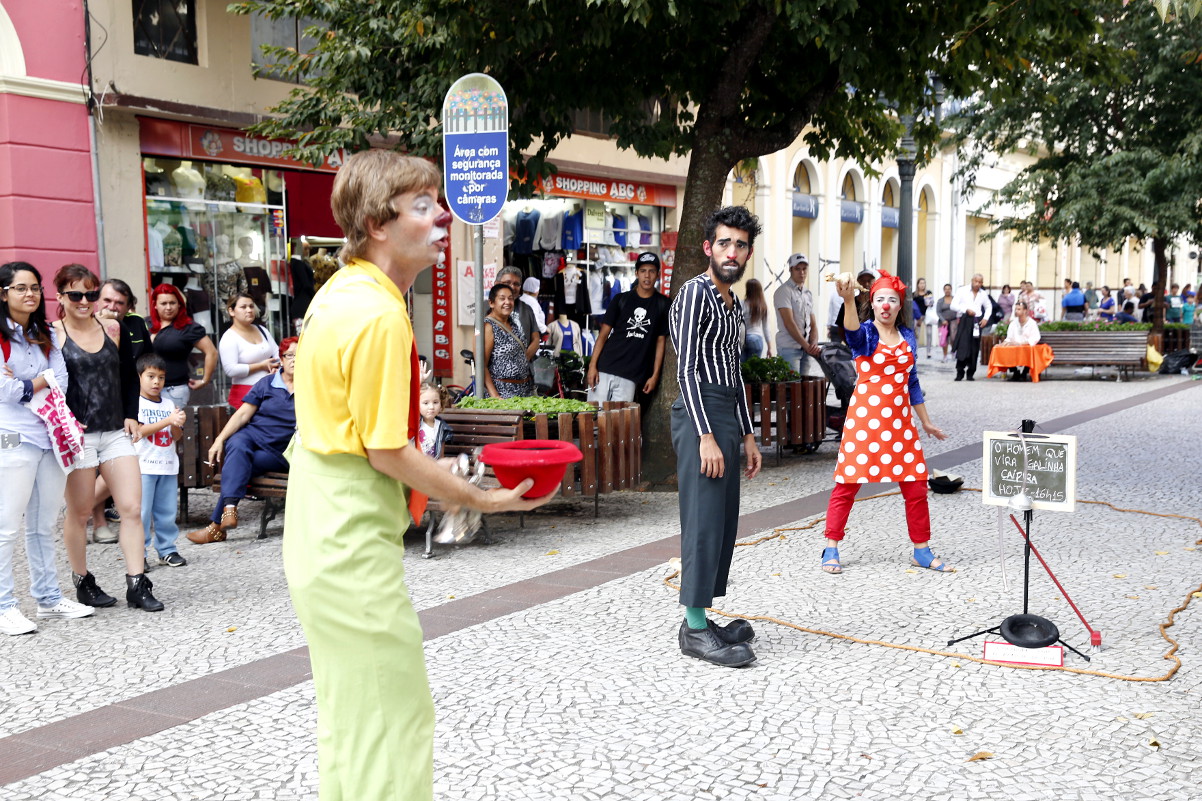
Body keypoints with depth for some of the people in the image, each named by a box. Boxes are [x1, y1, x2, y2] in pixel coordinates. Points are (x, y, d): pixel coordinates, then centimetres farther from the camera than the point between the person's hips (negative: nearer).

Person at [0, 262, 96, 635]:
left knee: (44, 524, 13)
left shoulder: (47, 335, 16)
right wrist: (38, 385, -1)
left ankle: (48, 598, 21)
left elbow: (61, 381, 5)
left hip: (50, 435, 7)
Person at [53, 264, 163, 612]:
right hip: (77, 435, -4)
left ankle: (136, 584, 3)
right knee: (80, 511, 7)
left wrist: (131, 415, 9)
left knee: (132, 507, -2)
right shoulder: (53, 335, -4)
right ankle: (82, 581, 23)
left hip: (116, 432, 4)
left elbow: (128, 377, 18)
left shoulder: (112, 330, 10)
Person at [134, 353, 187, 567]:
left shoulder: (168, 404, 14)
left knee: (168, 512, 9)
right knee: (142, 513, -5)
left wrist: (178, 424, -9)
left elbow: (177, 436, 13)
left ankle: (167, 550, 17)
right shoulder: (136, 403, -2)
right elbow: (140, 431, -13)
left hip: (168, 465, 5)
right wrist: (168, 421, -17)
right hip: (145, 466, -5)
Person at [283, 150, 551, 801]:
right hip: (356, 548, -10)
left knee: (348, 710, 22)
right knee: (392, 720, 2)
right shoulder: (380, 314, -21)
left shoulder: (340, 293, 9)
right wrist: (481, 499, -11)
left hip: (319, 538, 10)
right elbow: (388, 452, -20)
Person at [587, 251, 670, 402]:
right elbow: (603, 334, 5)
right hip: (604, 370, 0)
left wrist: (655, 376, 2)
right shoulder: (622, 299, 7)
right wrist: (592, 366, -5)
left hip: (630, 377, 0)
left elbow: (660, 341, 8)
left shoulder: (662, 304, 7)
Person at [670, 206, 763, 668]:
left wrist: (746, 435, 21)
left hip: (726, 416, 10)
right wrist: (706, 436, -21)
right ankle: (696, 630, -6)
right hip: (699, 416, -9)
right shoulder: (695, 292, -7)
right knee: (705, 521, -10)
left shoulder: (734, 305, 21)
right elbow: (687, 370, -15)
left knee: (724, 524, 9)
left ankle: (701, 620, 15)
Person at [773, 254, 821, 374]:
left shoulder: (808, 294, 18)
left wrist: (814, 344, -5)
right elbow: (789, 323, -14)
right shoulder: (783, 291, -5)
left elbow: (813, 324, 16)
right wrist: (807, 346, -17)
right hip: (789, 347, -7)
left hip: (807, 349, 7)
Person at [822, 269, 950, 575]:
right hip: (864, 418, -4)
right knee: (848, 483, 0)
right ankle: (831, 549, 11)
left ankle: (922, 551, 19)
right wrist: (848, 300, -52)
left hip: (899, 419, 4)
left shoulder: (908, 336, 10)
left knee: (916, 484, 5)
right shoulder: (865, 334, -4)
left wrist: (926, 422, 21)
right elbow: (851, 331, -31)